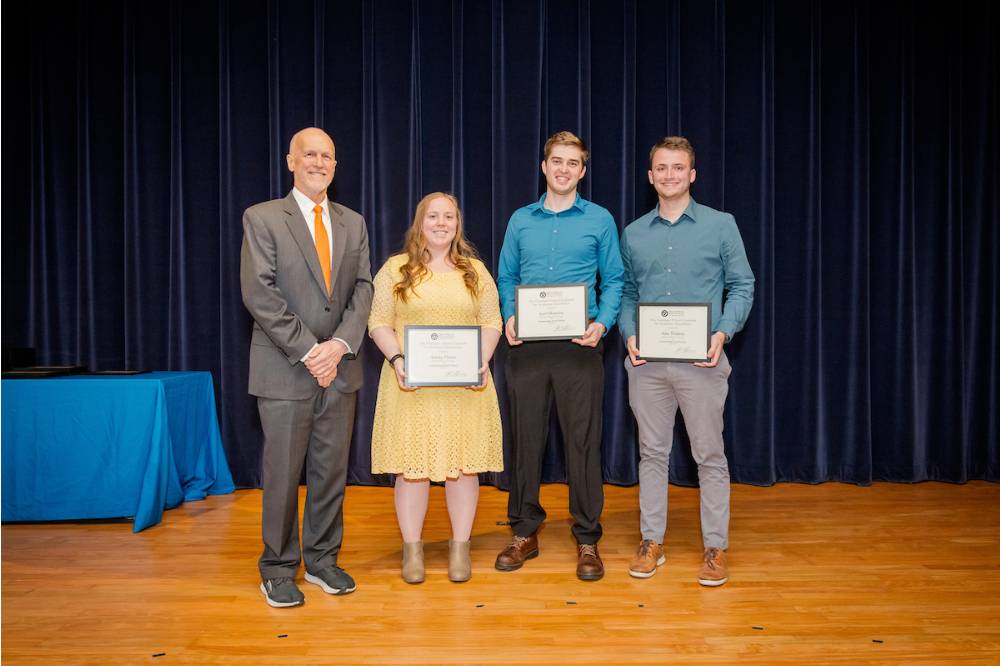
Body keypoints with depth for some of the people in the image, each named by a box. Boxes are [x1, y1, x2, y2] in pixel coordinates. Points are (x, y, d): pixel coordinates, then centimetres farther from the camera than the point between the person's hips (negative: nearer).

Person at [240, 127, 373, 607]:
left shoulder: (353, 223, 13)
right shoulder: (262, 218, -1)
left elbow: (362, 290, 6)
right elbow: (260, 293, -11)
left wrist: (339, 344, -10)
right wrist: (308, 351, -15)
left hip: (339, 368, 4)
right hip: (285, 370, -4)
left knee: (332, 470, 10)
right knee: (282, 474, 4)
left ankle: (322, 559, 26)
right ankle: (278, 569, 19)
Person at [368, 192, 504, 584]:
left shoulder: (476, 271, 12)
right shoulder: (396, 269, 6)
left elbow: (491, 323, 9)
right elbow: (379, 322, 3)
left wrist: (483, 361, -8)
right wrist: (396, 359, -13)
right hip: (410, 384, -1)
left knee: (464, 463, 4)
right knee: (411, 465, 2)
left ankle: (460, 546, 18)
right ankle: (412, 547, 16)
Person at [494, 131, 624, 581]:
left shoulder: (599, 220, 6)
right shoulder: (520, 220, 12)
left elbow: (613, 281, 5)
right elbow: (506, 278, 14)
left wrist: (602, 323, -12)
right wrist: (509, 317, -4)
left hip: (579, 345, -2)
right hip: (527, 345, 2)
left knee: (583, 441, 1)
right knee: (524, 438, 7)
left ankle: (587, 539, 15)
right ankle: (524, 532, 22)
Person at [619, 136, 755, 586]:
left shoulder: (721, 225, 3)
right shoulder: (633, 234, 10)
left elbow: (742, 286, 3)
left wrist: (723, 333, -12)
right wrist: (629, 335, -3)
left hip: (701, 359, -2)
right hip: (647, 361, 3)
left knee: (710, 455, 4)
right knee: (652, 452, 10)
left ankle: (715, 547, 17)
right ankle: (652, 541, 22)